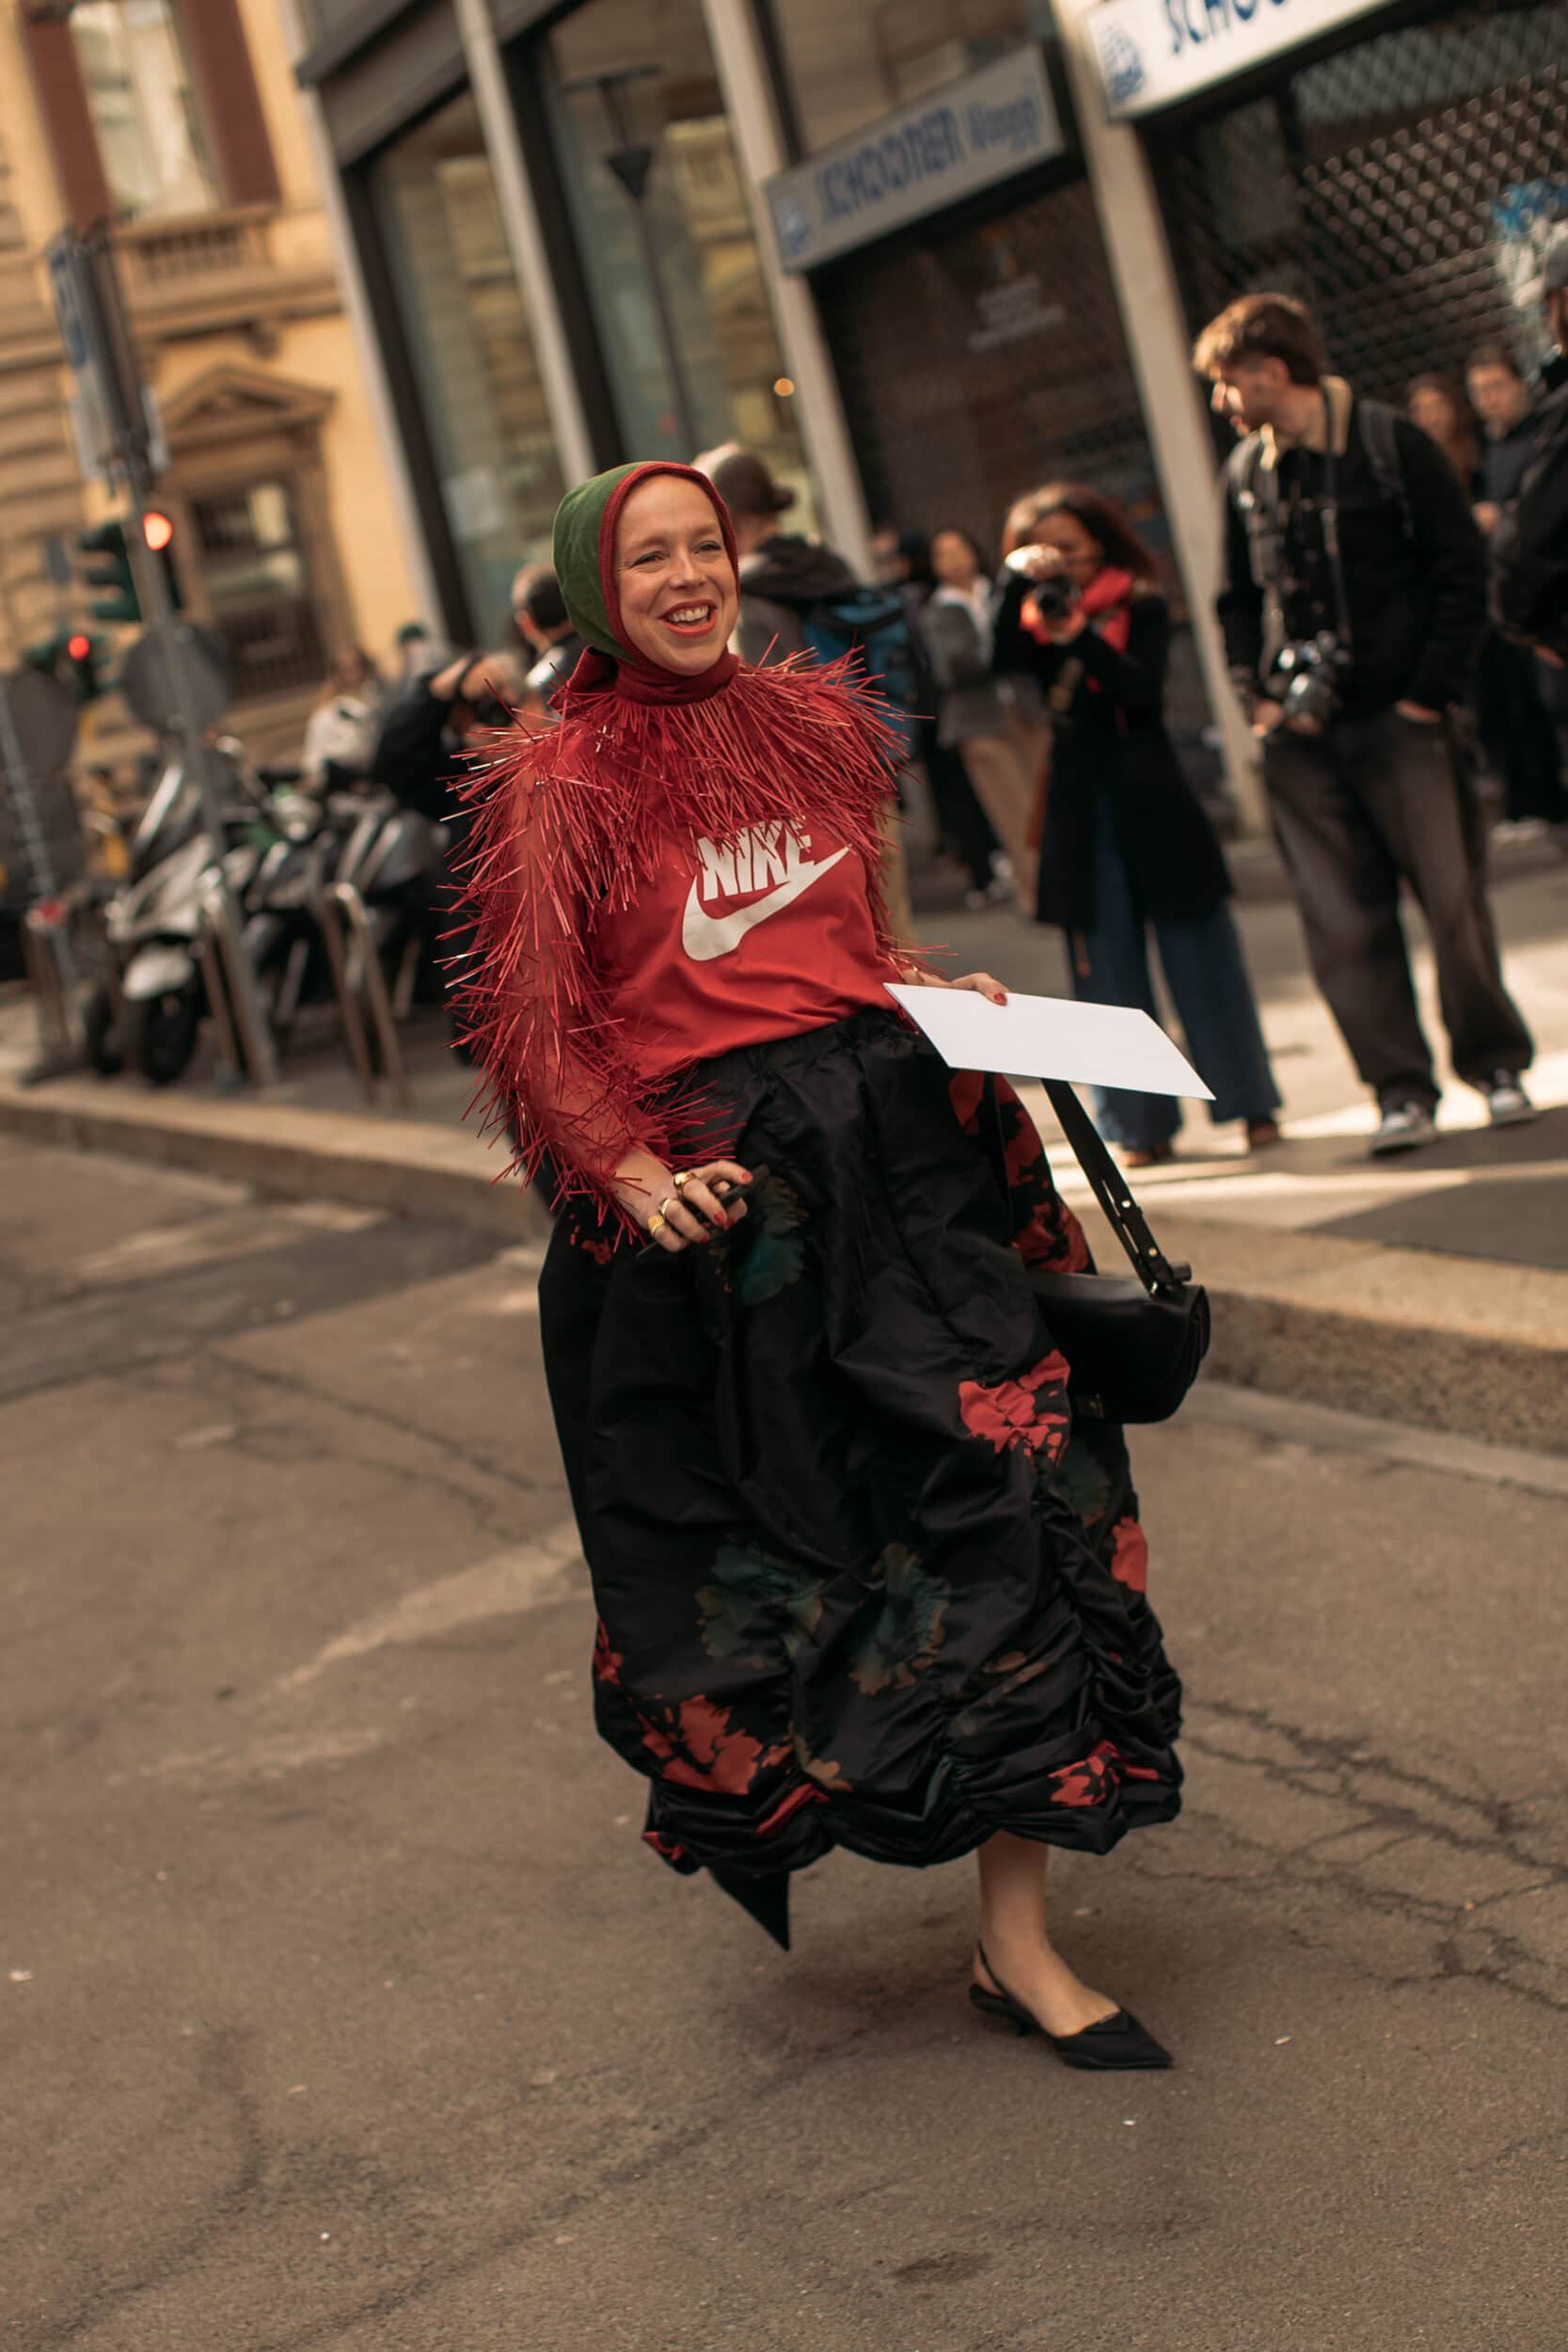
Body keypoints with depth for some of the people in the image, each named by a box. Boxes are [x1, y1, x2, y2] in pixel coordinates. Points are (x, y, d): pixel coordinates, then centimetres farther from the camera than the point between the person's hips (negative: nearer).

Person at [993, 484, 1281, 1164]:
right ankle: (1145, 1122, 10)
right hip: (1079, 808, 3)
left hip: (1149, 804, -3)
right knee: (1107, 967, 4)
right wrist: (1017, 580, -18)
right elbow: (1005, 654, -12)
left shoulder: (1140, 605, -1)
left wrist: (1082, 637, -24)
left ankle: (1253, 1105, 12)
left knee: (1197, 955, 3)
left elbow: (1145, 688, -15)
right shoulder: (1037, 611, 7)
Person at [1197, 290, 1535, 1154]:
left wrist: (1430, 691, -9)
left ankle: (1494, 1061, 17)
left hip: (1401, 721, -4)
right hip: (1302, 734, 4)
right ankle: (1401, 1089, 7)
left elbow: (1462, 572, -3)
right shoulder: (1245, 472, 9)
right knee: (1343, 922, 0)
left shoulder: (1392, 445, -4)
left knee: (1453, 899, -1)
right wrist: (1257, 692, 2)